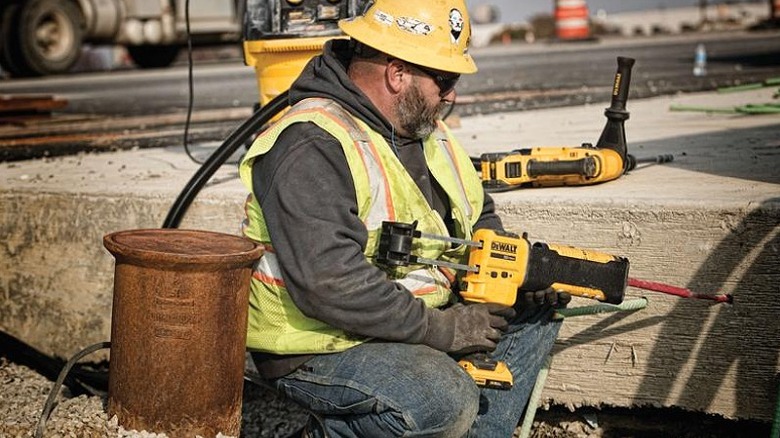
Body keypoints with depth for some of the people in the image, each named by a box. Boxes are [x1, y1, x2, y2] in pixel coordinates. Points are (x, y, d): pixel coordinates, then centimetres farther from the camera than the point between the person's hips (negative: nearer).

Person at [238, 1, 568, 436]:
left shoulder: (426, 130, 9)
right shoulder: (311, 147, -22)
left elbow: (480, 221, 19)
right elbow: (329, 284, -31)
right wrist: (440, 328, -24)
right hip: (320, 347, -9)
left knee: (536, 317, 6)